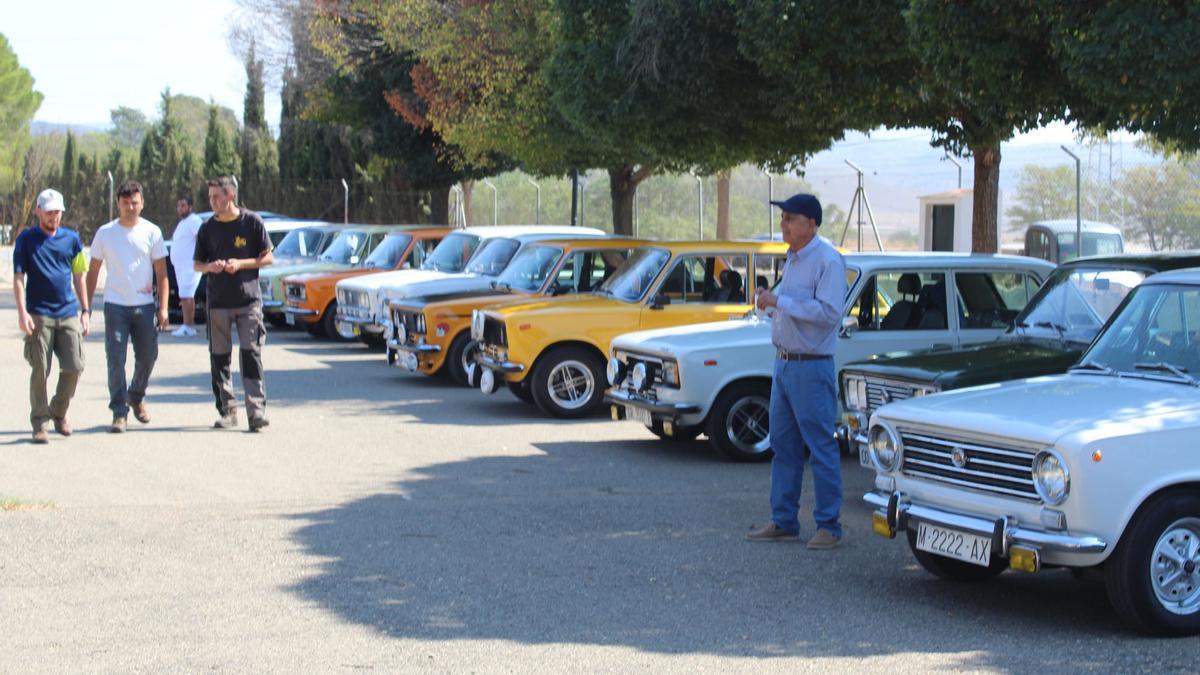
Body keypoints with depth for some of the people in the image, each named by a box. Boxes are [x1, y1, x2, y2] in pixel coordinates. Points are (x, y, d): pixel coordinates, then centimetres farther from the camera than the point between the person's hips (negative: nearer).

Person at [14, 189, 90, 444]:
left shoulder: (71, 239, 11)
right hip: (39, 315, -3)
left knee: (74, 367, -2)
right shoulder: (26, 239, 2)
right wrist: (22, 312, -13)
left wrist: (85, 311, 14)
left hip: (69, 313, 3)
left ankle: (59, 411, 21)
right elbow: (18, 277, -2)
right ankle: (40, 423, 7)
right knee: (40, 370, -3)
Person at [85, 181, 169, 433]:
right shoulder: (105, 233, 4)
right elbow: (93, 271, 9)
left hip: (144, 305, 1)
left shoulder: (152, 232, 3)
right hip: (115, 305, -1)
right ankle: (119, 412, -1)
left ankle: (136, 396, 34)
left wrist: (163, 308, -3)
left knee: (147, 356, 8)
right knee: (116, 359, -7)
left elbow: (161, 272, 3)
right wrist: (86, 306, 4)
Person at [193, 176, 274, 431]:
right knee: (219, 357, 4)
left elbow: (268, 258, 1)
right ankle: (227, 411, 12)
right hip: (218, 302, 3)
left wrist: (240, 264, -13)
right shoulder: (208, 228, 7)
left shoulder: (252, 222, -1)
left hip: (249, 299, -3)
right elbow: (196, 264, 13)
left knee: (251, 353, -10)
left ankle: (257, 409, -11)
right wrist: (210, 267, -9)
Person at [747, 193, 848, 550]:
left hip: (812, 367, -9)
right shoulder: (793, 259, 13)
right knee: (783, 444, 13)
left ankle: (829, 525, 4)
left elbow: (829, 312, -23)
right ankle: (783, 521, 20)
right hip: (784, 363, 9)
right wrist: (768, 298, 5)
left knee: (821, 448, -3)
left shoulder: (828, 260, -15)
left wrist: (780, 301, -21)